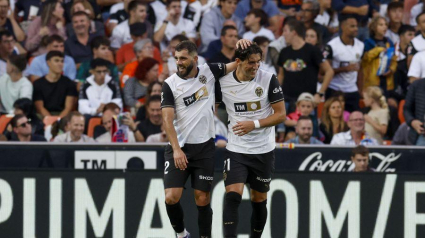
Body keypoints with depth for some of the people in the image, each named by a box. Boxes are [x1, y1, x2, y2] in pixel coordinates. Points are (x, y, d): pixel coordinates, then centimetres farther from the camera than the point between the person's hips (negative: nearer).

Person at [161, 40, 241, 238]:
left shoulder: (209, 72, 1)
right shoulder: (170, 84, -5)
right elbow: (167, 119, -9)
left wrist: (242, 48, -14)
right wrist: (176, 149, -19)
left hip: (204, 147, 1)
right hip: (179, 148, -1)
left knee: (202, 199, 1)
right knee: (171, 197, -9)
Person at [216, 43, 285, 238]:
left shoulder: (268, 80, -8)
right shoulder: (223, 82, -4)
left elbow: (281, 114, -6)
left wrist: (255, 124, -17)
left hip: (264, 151, 0)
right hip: (236, 150, 0)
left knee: (259, 200, 10)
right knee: (232, 195, -18)